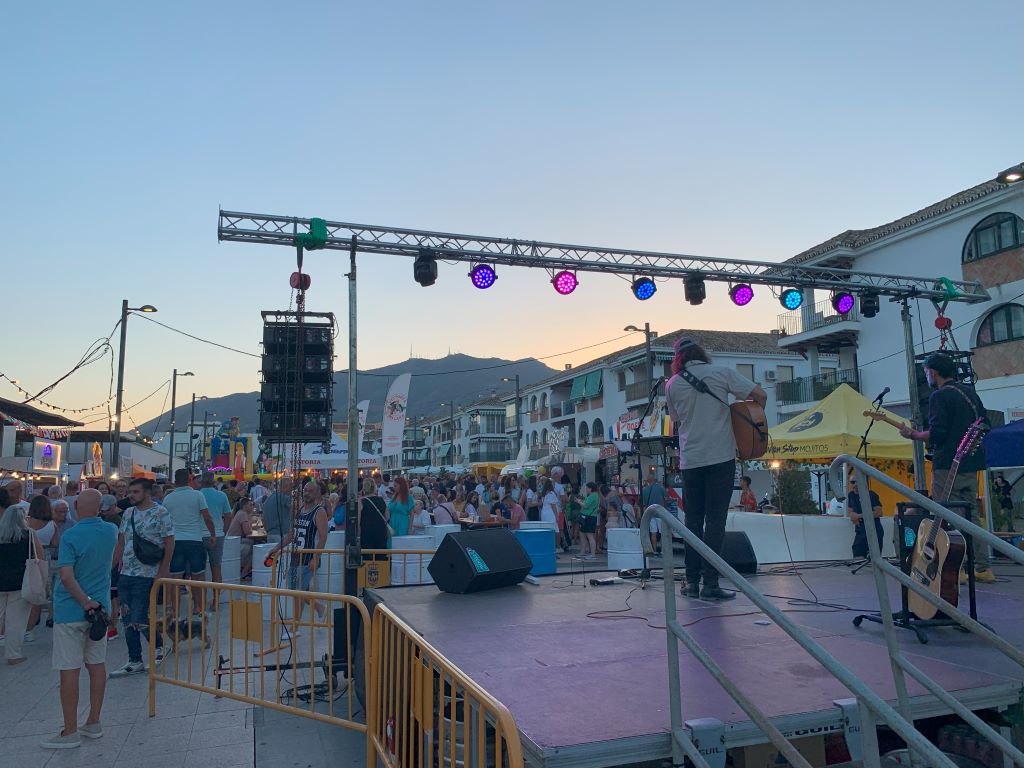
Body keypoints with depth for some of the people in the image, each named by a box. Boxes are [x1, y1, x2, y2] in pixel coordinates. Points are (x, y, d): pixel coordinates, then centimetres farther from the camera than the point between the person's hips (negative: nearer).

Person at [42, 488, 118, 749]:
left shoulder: (71, 536, -15)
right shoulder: (111, 531, 1)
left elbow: (66, 576, -21)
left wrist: (85, 601, -16)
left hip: (71, 611, -5)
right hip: (100, 607, 5)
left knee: (69, 670, 1)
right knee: (96, 665, 12)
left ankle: (70, 732, 8)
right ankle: (93, 723, 22)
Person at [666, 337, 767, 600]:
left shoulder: (673, 384, 7)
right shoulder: (721, 372, 1)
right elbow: (760, 395, -2)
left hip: (690, 460, 2)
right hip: (720, 457, -2)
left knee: (693, 520, 12)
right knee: (715, 519, -1)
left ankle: (692, 581, 13)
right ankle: (710, 582, -4)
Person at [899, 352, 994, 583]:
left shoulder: (939, 396, -12)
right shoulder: (970, 393, 14)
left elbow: (936, 434, -19)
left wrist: (912, 434, -4)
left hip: (947, 466, -8)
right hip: (971, 464, 8)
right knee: (972, 515, 13)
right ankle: (983, 568, 14)